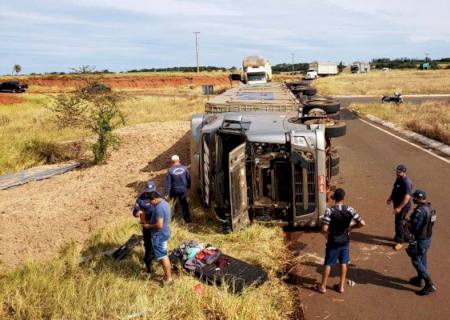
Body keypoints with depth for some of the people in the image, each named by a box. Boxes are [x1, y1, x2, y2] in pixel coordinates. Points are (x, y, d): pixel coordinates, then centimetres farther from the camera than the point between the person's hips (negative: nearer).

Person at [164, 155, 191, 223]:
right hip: (183, 189, 2)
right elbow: (188, 178, 1)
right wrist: (188, 186, 18)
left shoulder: (170, 170, -16)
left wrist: (166, 193, -9)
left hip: (174, 190, -2)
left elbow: (168, 182, -14)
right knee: (184, 203, 14)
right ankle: (187, 218, 16)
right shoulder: (184, 168, -9)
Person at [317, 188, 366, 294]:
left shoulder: (329, 211, -20)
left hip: (333, 242, -3)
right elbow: (362, 223, -10)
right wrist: (350, 227, 5)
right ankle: (341, 286, 28)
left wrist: (327, 235, -4)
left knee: (328, 264, 11)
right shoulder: (349, 210, -11)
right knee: (343, 263, 18)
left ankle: (323, 286, 22)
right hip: (345, 241, 3)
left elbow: (324, 229, -25)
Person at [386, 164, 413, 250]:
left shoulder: (407, 182, -25)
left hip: (403, 206, -9)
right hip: (397, 204, 9)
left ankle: (399, 241, 8)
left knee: (399, 222, -3)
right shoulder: (398, 179, 5)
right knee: (402, 221, 21)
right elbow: (394, 190, 21)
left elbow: (407, 197, -28)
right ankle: (406, 237, 37)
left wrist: (399, 208, -28)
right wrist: (390, 198, 8)